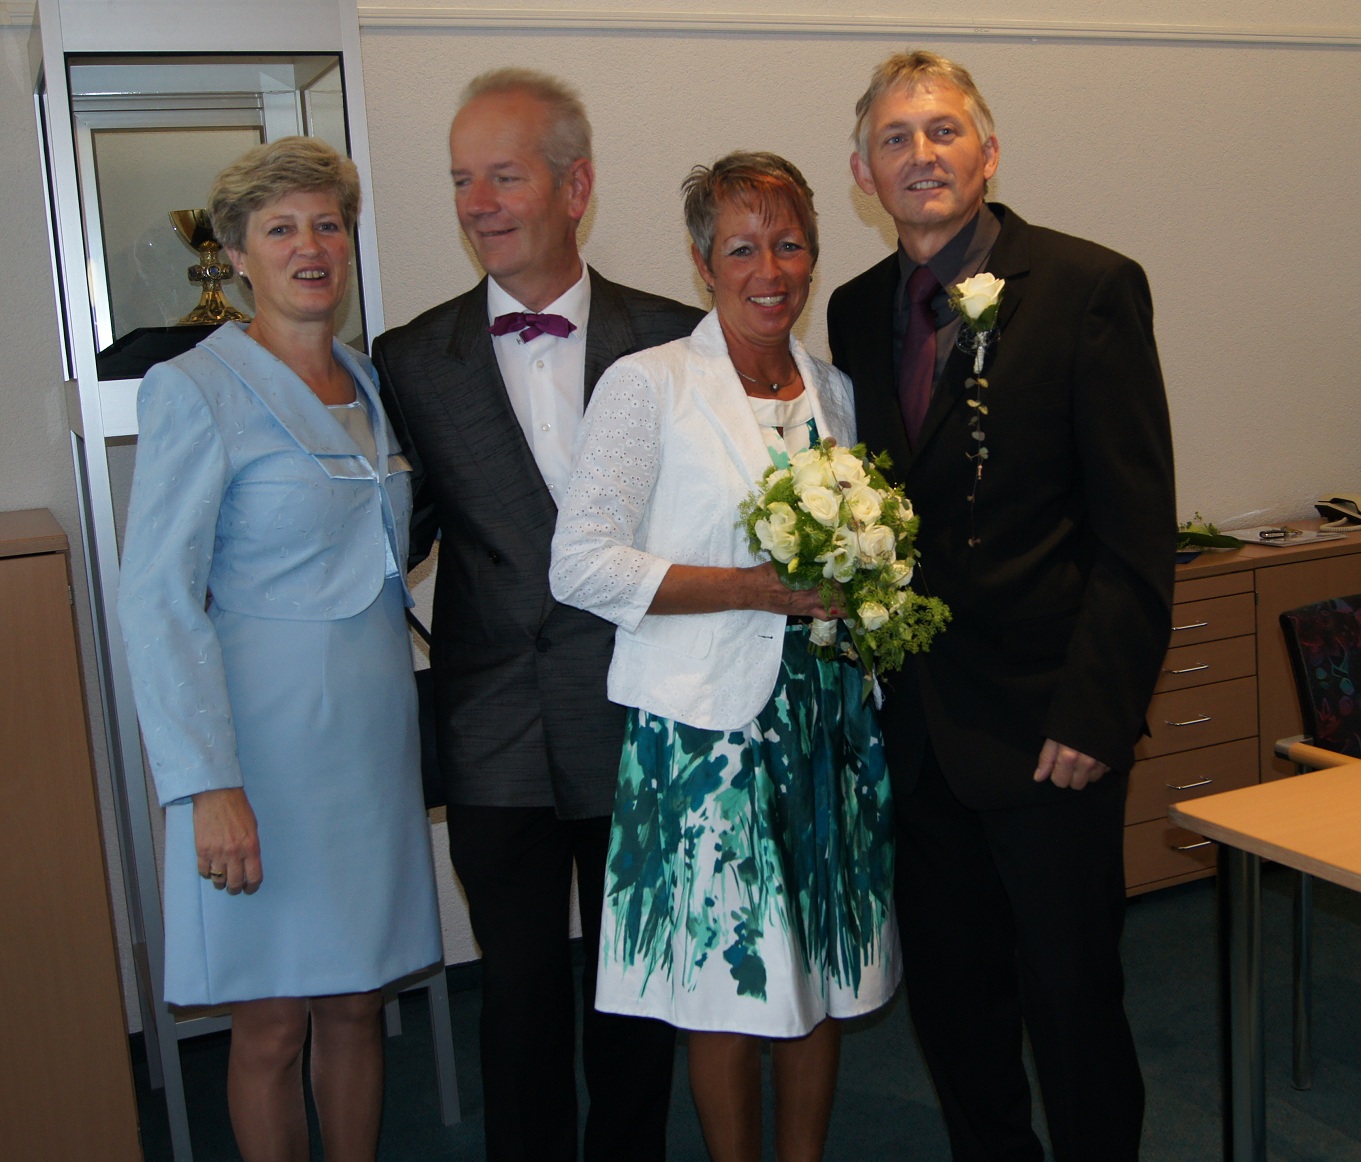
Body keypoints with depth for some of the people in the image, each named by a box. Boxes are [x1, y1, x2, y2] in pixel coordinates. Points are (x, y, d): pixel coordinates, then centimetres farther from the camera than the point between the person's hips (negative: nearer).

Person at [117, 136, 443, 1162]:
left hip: (374, 731, 6)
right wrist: (208, 786, -19)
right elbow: (157, 600, -13)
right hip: (266, 740, -5)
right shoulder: (195, 389, -8)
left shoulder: (369, 383, 11)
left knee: (356, 1004, 14)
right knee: (272, 1028, 5)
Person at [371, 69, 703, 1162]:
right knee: (521, 991, 12)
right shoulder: (412, 360, 2)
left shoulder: (675, 337, 0)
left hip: (637, 719, 0)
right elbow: (399, 533, 6)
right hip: (498, 733, 0)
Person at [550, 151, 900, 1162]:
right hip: (710, 724, -5)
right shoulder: (648, 384, -6)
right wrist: (757, 588, -18)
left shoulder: (834, 391, 11)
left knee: (825, 967, 12)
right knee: (727, 979, 4)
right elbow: (583, 564, -12)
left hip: (829, 722, 5)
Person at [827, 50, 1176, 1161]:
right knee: (948, 987, 17)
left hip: (1046, 718, -5)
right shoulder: (855, 312, 9)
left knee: (1071, 989, 7)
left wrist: (1094, 713, -16)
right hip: (919, 722, 5)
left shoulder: (1091, 287, -8)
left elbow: (1137, 531, -11)